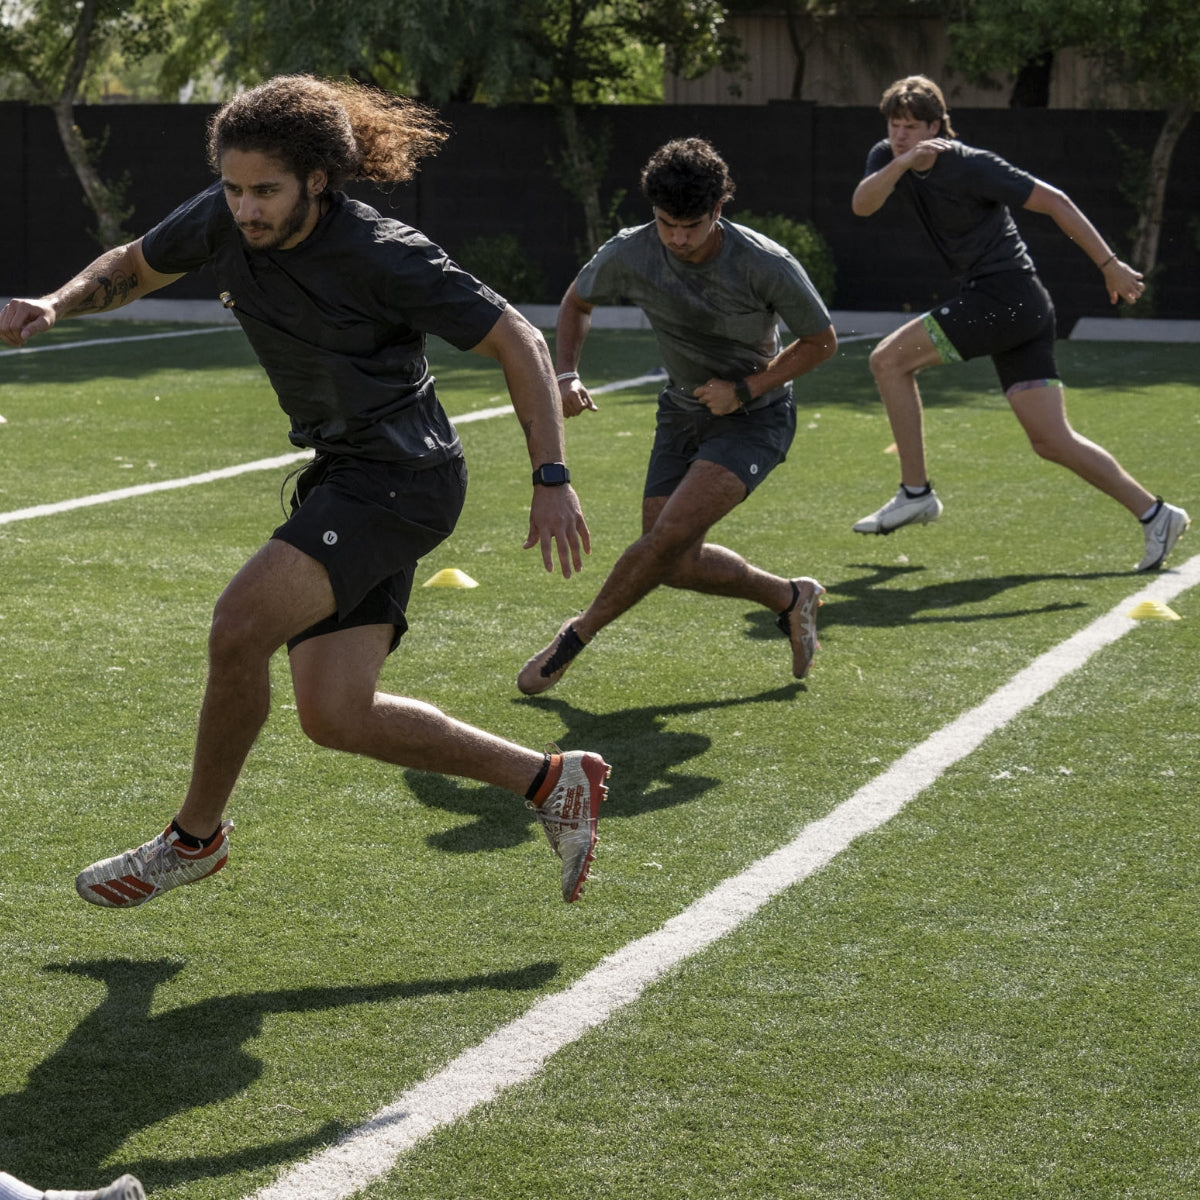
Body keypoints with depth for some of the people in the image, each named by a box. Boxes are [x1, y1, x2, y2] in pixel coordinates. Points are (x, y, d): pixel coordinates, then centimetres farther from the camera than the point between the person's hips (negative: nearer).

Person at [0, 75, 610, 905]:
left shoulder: (382, 257, -21)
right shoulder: (222, 221, -2)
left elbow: (518, 341, -14)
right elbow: (135, 267, 18)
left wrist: (553, 480, -20)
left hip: (402, 472, -8)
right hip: (343, 477, 8)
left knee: (240, 628, -21)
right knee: (334, 716, 0)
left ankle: (196, 833, 2)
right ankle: (552, 780, 13)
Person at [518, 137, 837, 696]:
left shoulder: (768, 266, -26)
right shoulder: (628, 254, -17)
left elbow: (821, 341, -10)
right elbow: (577, 301, 5)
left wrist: (745, 389, -20)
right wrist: (566, 373, -11)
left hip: (754, 416, -5)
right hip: (683, 412, 5)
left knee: (672, 533, -23)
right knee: (676, 564, 2)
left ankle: (579, 634, -2)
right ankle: (789, 598, 26)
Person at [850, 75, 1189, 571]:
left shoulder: (970, 165, -13)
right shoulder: (887, 159, 8)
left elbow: (1054, 202, -10)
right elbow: (861, 205, -11)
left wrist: (1110, 265, -11)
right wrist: (900, 164, -27)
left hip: (1007, 294, -8)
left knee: (888, 360, -9)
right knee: (1052, 441, 5)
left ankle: (915, 493, -3)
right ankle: (1153, 514, 8)